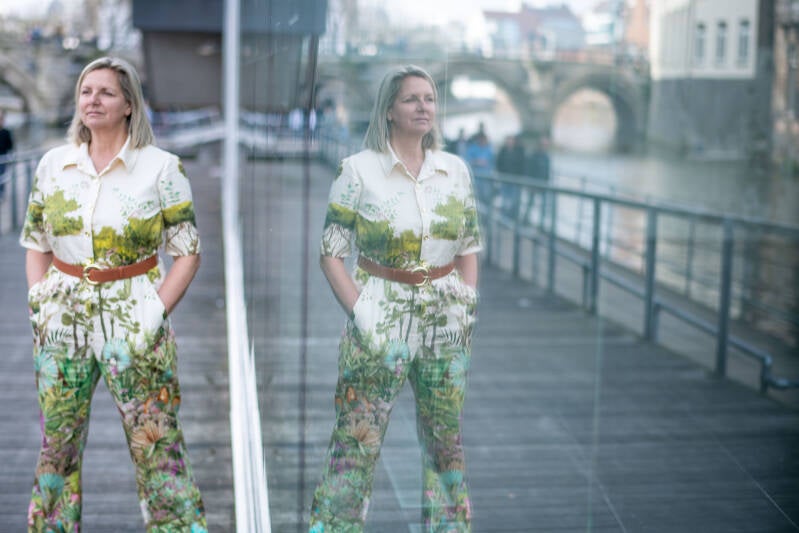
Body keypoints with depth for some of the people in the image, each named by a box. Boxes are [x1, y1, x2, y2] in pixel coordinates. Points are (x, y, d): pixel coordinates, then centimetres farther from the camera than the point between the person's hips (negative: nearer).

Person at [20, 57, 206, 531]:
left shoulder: (161, 167, -3)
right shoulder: (54, 164, 7)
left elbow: (188, 252, -2)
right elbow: (35, 245, 13)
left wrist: (157, 311, -11)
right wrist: (39, 304, 1)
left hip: (133, 322, -3)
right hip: (62, 321, 3)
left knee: (157, 446, -2)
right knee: (58, 444, 12)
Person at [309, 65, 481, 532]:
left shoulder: (455, 170, 5)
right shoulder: (359, 170, -5)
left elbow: (469, 250, 12)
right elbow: (331, 254, -5)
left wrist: (468, 306, 3)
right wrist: (359, 311, -13)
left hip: (446, 321, 4)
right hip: (381, 318, -3)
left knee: (447, 442, 13)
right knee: (356, 443, -1)